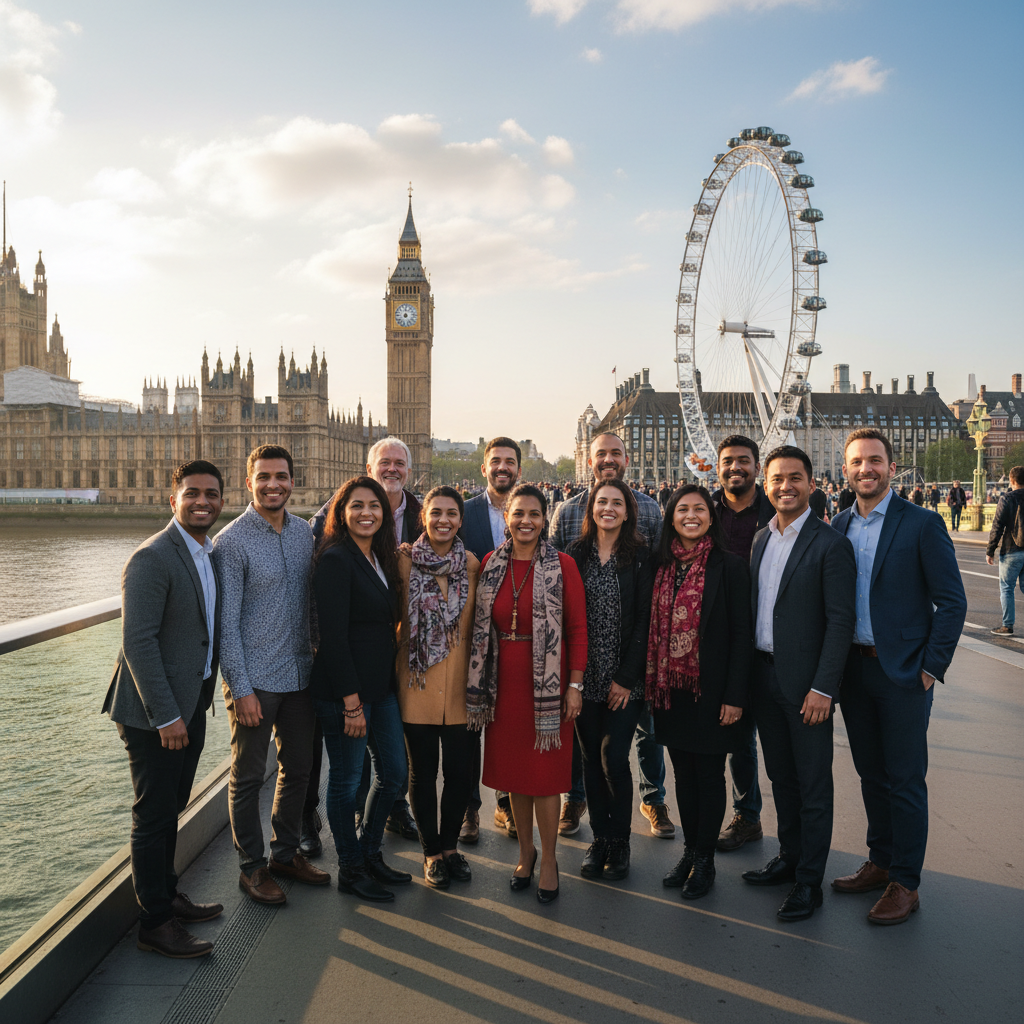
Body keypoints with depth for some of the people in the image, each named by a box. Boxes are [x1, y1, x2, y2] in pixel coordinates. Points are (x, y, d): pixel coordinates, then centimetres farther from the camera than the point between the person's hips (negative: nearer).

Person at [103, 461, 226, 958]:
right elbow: (137, 641, -22)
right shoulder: (152, 558, -18)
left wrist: (194, 707, 13)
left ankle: (167, 897, 35)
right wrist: (166, 716, -21)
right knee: (154, 815, 3)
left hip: (191, 706, 8)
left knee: (171, 809, 20)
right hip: (153, 712, -8)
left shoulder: (211, 554, 9)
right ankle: (153, 923, 17)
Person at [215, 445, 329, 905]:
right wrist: (241, 688, -15)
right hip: (255, 679, -6)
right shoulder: (232, 541, -12)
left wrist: (315, 657, 10)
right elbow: (226, 621, -13)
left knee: (298, 767, 16)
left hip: (300, 673, 6)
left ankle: (286, 852, 33)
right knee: (248, 776, 7)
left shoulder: (303, 532, 5)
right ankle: (252, 866, 23)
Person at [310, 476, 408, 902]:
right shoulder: (335, 559, -15)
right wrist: (351, 700, -19)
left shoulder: (380, 558, 10)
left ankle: (370, 854, 34)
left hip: (381, 683, 9)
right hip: (343, 687, -8)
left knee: (394, 770, 15)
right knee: (347, 779, 6)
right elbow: (332, 634, -19)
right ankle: (350, 870, 24)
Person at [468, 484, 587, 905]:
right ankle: (525, 850, 32)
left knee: (544, 772, 2)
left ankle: (548, 859, 20)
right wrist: (480, 685, 5)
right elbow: (481, 627, 9)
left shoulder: (561, 565, -6)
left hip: (547, 681, -3)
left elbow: (578, 628, -5)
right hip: (503, 682, 4)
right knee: (511, 768, 12)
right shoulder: (491, 564, 5)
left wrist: (575, 685, -9)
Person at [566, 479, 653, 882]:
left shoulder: (640, 557, -3)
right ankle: (599, 837, 25)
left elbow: (644, 619, -5)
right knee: (592, 758, 9)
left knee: (614, 758, -5)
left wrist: (627, 677, -9)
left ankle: (619, 841, 15)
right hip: (585, 676, 3)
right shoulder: (576, 553, 5)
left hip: (625, 679, -2)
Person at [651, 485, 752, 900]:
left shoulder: (730, 566, -7)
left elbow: (741, 633, -9)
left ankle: (704, 858, 20)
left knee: (709, 775, 6)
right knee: (683, 773, 14)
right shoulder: (663, 567, 6)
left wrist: (735, 695, -13)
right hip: (671, 689, 4)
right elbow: (654, 629, 11)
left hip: (711, 690, -4)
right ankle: (689, 850, 27)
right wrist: (652, 685, 7)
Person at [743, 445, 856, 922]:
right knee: (781, 777, 18)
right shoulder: (760, 539, 9)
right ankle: (789, 857, 34)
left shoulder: (830, 545, -11)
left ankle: (809, 882, 17)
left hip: (805, 683, -6)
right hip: (763, 676, 6)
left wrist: (823, 688, -18)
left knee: (813, 786, 5)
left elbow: (841, 621, -14)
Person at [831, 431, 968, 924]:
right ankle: (880, 862, 32)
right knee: (871, 774, 16)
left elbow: (952, 602, -8)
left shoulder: (922, 524, -8)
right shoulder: (837, 528, 6)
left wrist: (931, 668, -11)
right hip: (854, 669, 5)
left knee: (905, 780, 4)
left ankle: (904, 883, 17)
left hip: (903, 672, -5)